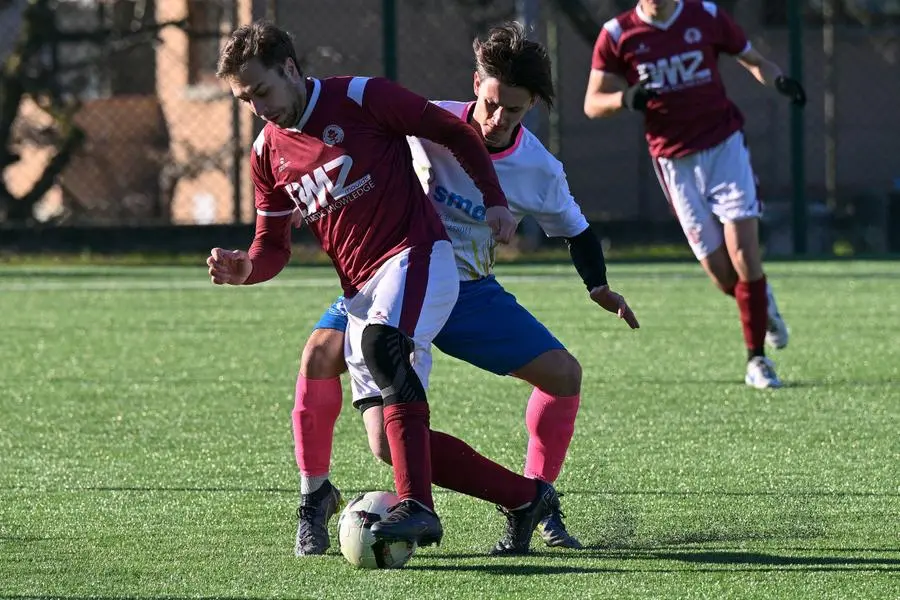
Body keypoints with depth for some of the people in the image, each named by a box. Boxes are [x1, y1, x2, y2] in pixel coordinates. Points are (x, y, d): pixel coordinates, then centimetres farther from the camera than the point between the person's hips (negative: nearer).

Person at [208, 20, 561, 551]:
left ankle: (417, 508, -46)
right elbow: (275, 245, 15)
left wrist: (495, 201, -4)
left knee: (382, 346, -37)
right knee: (395, 442, -2)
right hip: (362, 294, 7)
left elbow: (454, 132, 2)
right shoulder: (268, 154, 11)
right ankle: (528, 497, 13)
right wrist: (246, 268, -7)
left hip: (417, 255, -7)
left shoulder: (360, 98, -6)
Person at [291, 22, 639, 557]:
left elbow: (575, 229, 8)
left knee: (564, 373, -8)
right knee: (323, 350, -28)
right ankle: (315, 496, -13)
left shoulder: (541, 171, -10)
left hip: (470, 291, 3)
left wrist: (600, 288, 1)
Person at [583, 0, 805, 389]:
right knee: (722, 276, -1)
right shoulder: (617, 35, -2)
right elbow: (593, 104, 1)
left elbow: (751, 59, 10)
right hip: (674, 162, 0)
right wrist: (625, 99, -21)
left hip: (724, 147, 0)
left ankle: (756, 360, 2)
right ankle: (762, 301, 33)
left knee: (744, 252, -11)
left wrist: (778, 81, -12)